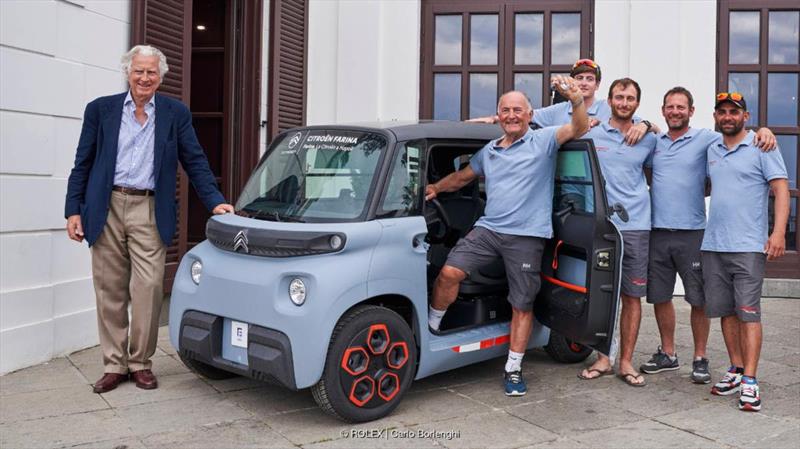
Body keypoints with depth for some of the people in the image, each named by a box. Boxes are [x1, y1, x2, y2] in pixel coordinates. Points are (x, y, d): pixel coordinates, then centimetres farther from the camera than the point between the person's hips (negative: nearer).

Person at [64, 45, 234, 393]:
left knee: (148, 288, -5)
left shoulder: (176, 114, 8)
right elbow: (82, 164, 8)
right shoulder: (101, 109, 8)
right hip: (107, 209, 1)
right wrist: (73, 211, 0)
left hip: (150, 211, -1)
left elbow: (194, 162, 7)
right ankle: (114, 365, 15)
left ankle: (141, 362, 10)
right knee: (110, 290, 6)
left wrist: (215, 202, -4)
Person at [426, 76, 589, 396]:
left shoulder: (543, 141, 1)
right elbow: (463, 176, 33)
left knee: (523, 306, 4)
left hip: (527, 237, -3)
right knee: (450, 273, -16)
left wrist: (577, 100, -31)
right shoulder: (489, 151, 18)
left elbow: (578, 129, -14)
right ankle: (430, 326, 6)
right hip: (488, 228, 4)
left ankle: (513, 370, 16)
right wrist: (436, 188, 28)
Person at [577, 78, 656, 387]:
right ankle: (603, 358, 17)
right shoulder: (591, 134, 3)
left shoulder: (648, 139, 9)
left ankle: (626, 362, 14)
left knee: (632, 296, 4)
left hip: (636, 226, 1)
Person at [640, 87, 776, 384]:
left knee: (699, 300, 2)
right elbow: (648, 175, 26)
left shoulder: (705, 139, -1)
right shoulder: (654, 143, 11)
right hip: (657, 233, 4)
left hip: (692, 233, -4)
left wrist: (763, 131, -25)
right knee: (659, 297, 10)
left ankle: (700, 359, 15)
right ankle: (668, 354, 25)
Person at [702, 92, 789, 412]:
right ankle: (736, 370, 21)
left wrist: (779, 231, -18)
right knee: (726, 311, 10)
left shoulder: (761, 147, -2)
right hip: (713, 245, 6)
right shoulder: (711, 150, 15)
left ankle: (750, 382, -6)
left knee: (748, 312, -8)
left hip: (748, 246, -6)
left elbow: (780, 188, -8)